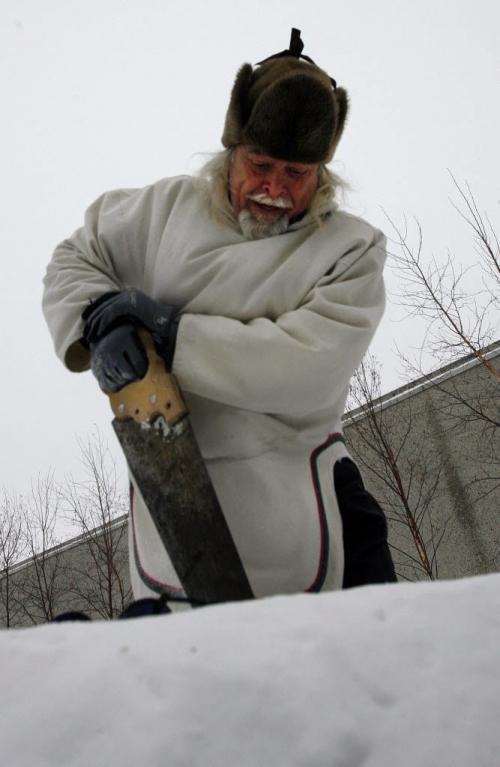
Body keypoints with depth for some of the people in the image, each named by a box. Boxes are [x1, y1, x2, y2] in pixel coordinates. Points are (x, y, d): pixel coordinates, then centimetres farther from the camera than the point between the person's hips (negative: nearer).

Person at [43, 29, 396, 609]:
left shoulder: (351, 248, -3)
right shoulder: (170, 208, 6)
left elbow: (309, 367, -18)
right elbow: (75, 260, 16)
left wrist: (171, 333, -18)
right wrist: (100, 320, -7)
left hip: (290, 498, -1)